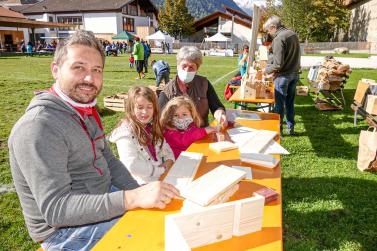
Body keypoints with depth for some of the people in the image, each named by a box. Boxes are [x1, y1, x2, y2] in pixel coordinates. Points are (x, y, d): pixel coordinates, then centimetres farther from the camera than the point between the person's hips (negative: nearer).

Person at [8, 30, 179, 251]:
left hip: (103, 198, 8)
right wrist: (133, 198, -40)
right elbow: (55, 208, -31)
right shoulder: (38, 126, -26)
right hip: (66, 230, -8)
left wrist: (141, 193, -7)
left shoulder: (87, 112, 4)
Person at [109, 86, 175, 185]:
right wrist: (161, 170, -15)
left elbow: (166, 150, 15)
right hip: (144, 183, -7)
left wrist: (168, 163, -5)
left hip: (163, 177, 7)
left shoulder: (153, 127, 8)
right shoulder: (125, 133, -14)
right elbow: (132, 165, -22)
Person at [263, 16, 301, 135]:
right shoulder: (293, 34, 8)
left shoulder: (279, 38, -19)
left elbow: (278, 64, -22)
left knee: (279, 103, 4)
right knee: (290, 102, 16)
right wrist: (269, 64, 6)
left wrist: (267, 70, -6)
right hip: (294, 74, 8)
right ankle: (290, 128, 25)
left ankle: (278, 129, 14)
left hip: (283, 75, -8)